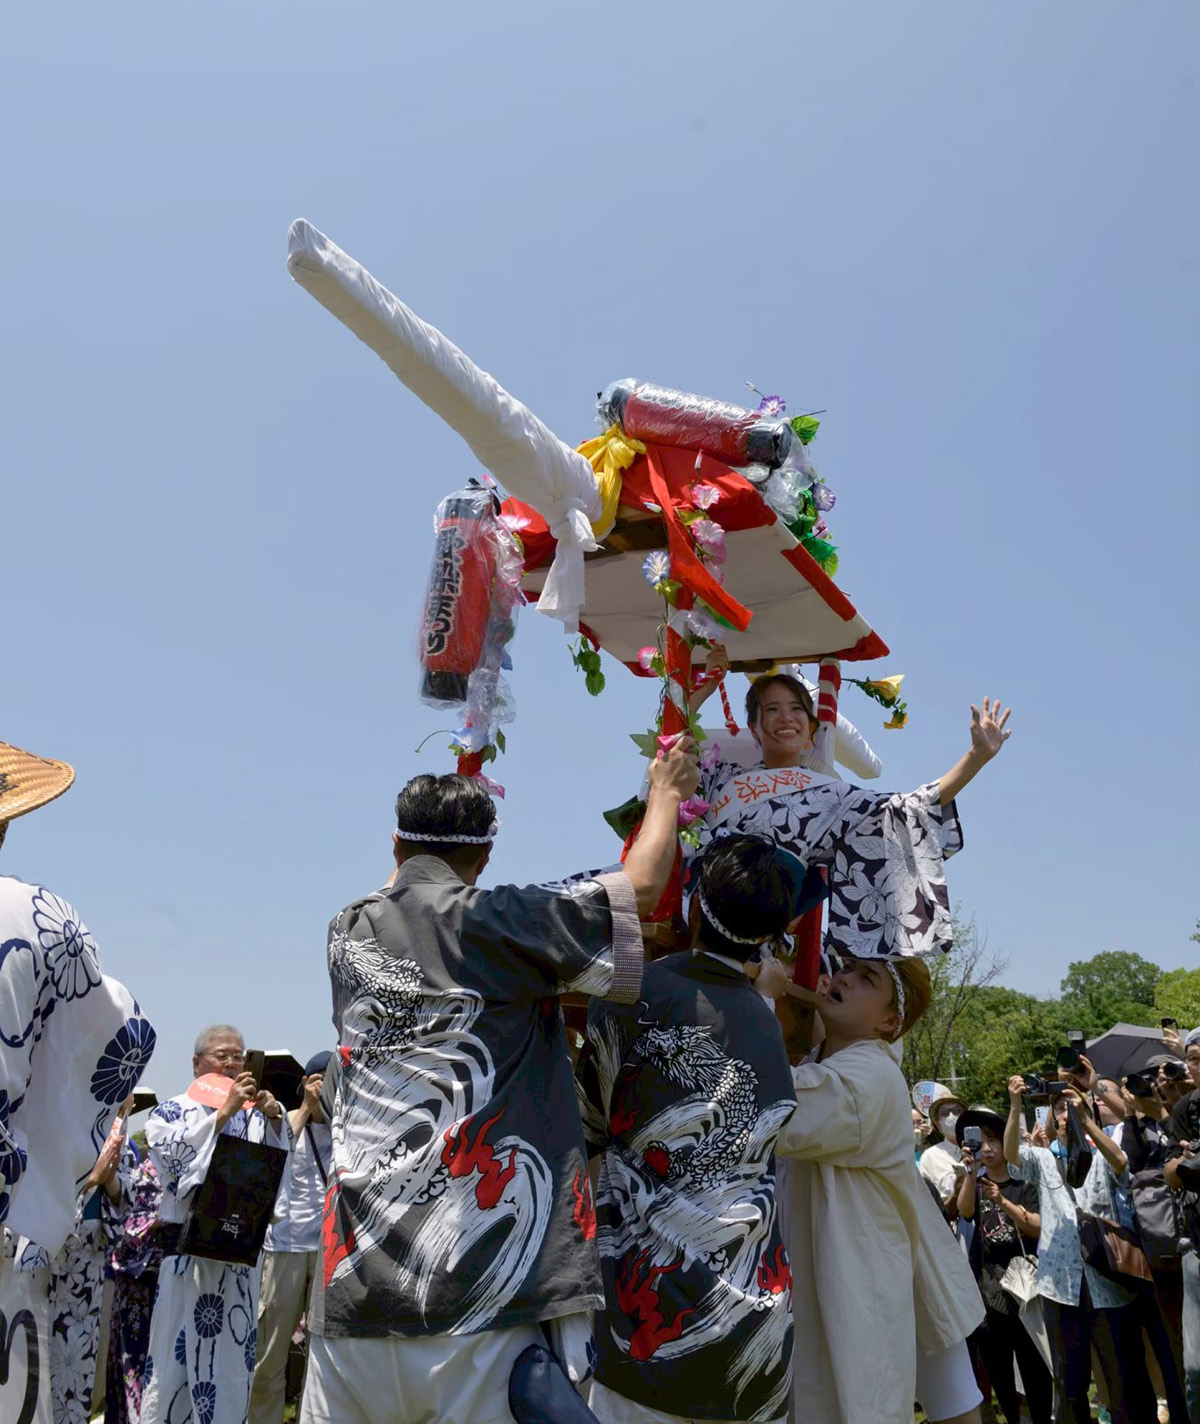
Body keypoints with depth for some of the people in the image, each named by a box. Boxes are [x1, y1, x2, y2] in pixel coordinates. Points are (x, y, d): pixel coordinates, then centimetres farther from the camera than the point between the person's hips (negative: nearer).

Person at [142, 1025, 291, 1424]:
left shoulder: (254, 1115, 11)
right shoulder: (171, 1111, 4)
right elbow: (179, 1157, -13)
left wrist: (274, 1117, -13)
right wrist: (224, 1112, -18)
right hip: (188, 1250, -3)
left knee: (234, 1357, 7)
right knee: (174, 1357, 0)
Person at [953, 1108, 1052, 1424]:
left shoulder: (1024, 1184, 5)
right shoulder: (975, 1185, 10)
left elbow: (1038, 1228, -8)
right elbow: (965, 1212, -12)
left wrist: (1003, 1202, -22)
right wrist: (970, 1172, -28)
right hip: (989, 1285, 2)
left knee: (1034, 1365, -3)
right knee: (997, 1368, 8)